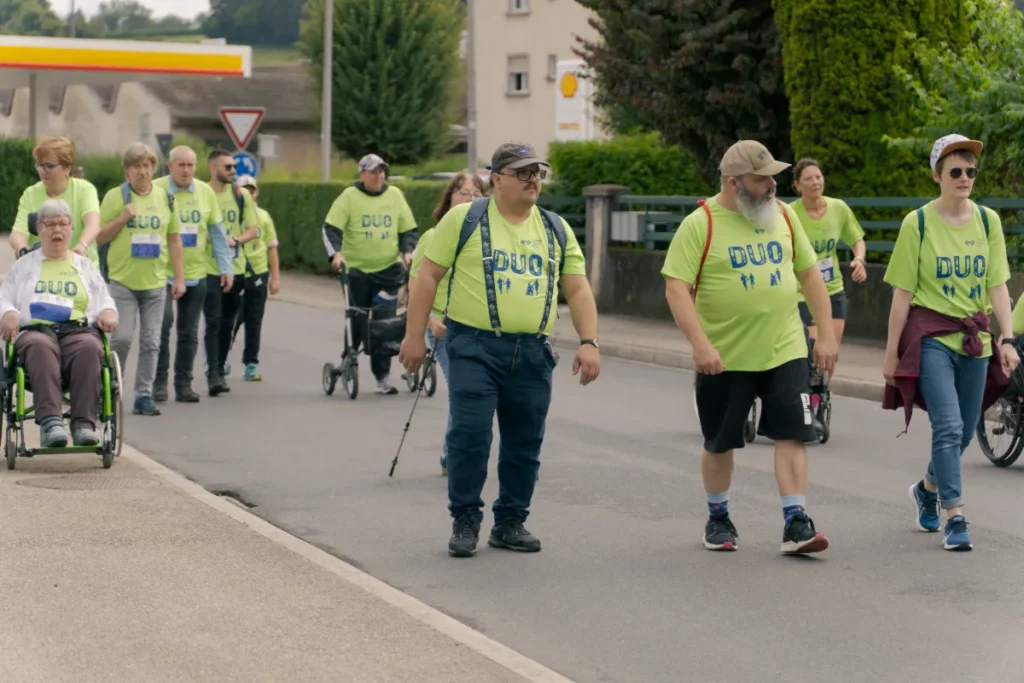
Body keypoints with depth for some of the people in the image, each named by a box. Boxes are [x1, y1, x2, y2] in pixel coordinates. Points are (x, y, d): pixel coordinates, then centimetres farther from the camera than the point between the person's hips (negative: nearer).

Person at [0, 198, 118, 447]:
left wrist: (108, 312, 2)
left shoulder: (86, 266, 30)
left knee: (90, 348, -39)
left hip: (79, 330, 1)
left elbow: (105, 301, 27)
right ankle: (50, 421, -55)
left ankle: (84, 423, -47)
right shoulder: (25, 265, 27)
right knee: (40, 347, -41)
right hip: (34, 330, -1)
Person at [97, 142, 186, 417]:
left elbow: (174, 239, 13)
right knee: (122, 338, -8)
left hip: (155, 281, 3)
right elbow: (99, 236, 1)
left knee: (151, 342, 3)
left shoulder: (165, 198, 9)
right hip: (123, 280, -3)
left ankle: (144, 395, 10)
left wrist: (179, 277, 8)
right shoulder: (115, 197, -1)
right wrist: (122, 219, -15)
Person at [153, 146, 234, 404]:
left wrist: (226, 267, 5)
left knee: (189, 332, 8)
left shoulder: (205, 192, 6)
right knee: (162, 324, -12)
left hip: (195, 273, 4)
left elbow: (217, 232, 10)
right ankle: (159, 382, 1)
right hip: (162, 273, -4)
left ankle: (183, 384, 17)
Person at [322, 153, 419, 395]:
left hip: (388, 270, 2)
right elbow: (331, 228, -5)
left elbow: (408, 229, 12)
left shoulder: (395, 195, 7)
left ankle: (383, 376, -1)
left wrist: (408, 251, -3)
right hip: (356, 269, -2)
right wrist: (336, 253, -19)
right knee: (358, 323, 3)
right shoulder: (349, 196, -1)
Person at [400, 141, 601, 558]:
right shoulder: (465, 219, 0)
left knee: (525, 444, 7)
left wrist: (588, 342, 0)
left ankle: (510, 523, 20)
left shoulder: (557, 230, 12)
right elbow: (428, 275, 0)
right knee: (469, 435, -7)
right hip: (475, 347, -4)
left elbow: (578, 290, 12)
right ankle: (465, 523, 6)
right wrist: (415, 335, -4)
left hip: (533, 353, 4)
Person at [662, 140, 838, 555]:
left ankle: (795, 524, -3)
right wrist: (701, 345, -24)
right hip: (724, 358, -3)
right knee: (719, 443, 10)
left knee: (792, 435, -5)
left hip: (785, 350, 3)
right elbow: (676, 288, -15)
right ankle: (718, 518, 30)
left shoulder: (783, 216, 5)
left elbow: (809, 273, 12)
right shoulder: (700, 225, -10)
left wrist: (827, 334, 7)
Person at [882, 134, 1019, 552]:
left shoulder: (987, 221, 4)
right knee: (948, 427, -15)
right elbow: (903, 292, -3)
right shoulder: (918, 223, -5)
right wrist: (891, 352, -2)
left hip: (975, 338, 4)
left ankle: (927, 489, 39)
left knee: (964, 432, 12)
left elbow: (997, 285, 3)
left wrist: (1007, 339, -7)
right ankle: (955, 518, -10)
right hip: (931, 336, -4)